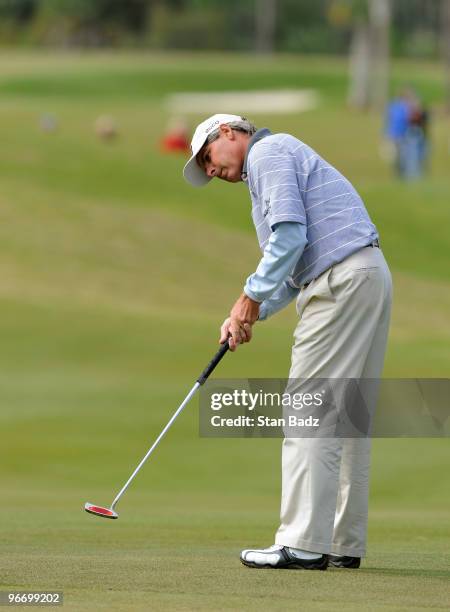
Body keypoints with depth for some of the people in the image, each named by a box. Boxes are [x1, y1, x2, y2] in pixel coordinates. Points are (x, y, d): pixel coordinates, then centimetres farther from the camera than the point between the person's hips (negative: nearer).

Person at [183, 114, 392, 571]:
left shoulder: (268, 152, -3)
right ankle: (344, 544, 11)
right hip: (368, 276, 10)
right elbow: (295, 272, 26)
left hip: (342, 284, -10)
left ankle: (304, 544, -12)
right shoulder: (280, 159, 29)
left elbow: (290, 235, -17)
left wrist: (251, 296, -8)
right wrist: (249, 315, 14)